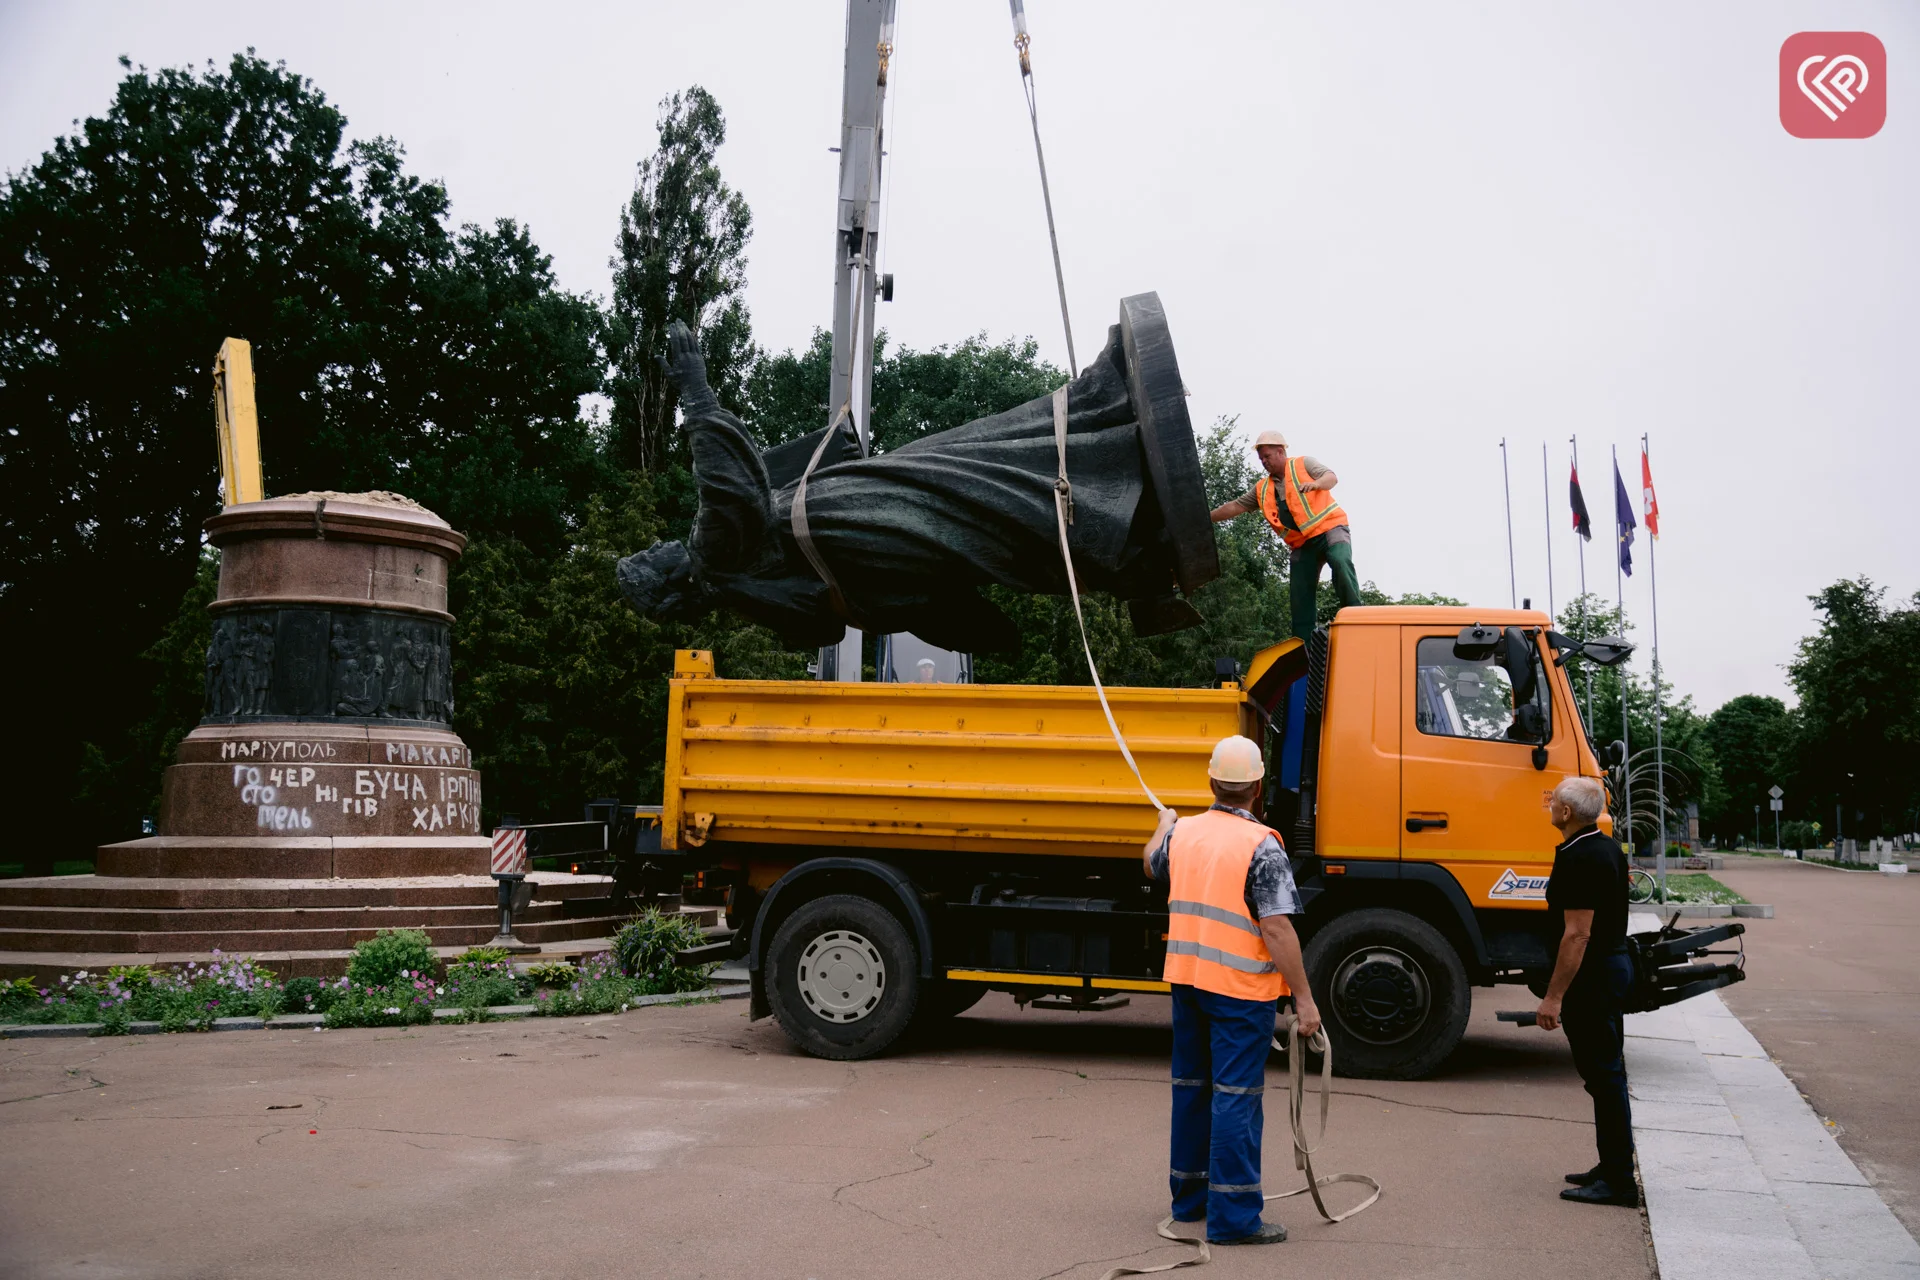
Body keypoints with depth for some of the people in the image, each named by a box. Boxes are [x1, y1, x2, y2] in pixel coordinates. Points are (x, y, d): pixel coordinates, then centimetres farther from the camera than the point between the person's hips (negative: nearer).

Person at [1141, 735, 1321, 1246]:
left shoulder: (1183, 833, 4)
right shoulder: (1261, 846, -16)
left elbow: (1153, 866, 28)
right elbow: (1277, 930, -20)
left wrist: (1162, 825, 48)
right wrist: (1304, 999, -16)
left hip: (1187, 978, 7)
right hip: (1242, 989, -7)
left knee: (1191, 1086, 17)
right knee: (1236, 1095, -3)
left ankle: (1189, 1195, 29)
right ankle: (1233, 1214, 0)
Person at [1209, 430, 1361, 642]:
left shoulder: (1304, 464, 3)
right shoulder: (1262, 489, 16)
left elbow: (1332, 477, -11)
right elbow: (1235, 507, 16)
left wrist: (1316, 483, -33)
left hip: (1329, 529, -6)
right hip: (1302, 544, 6)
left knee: (1341, 563, -34)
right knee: (1299, 596, -1)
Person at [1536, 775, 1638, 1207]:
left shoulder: (1579, 860, -22)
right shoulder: (1608, 847, 9)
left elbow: (1578, 933, -25)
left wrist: (1554, 995, -23)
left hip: (1592, 974, -10)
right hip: (1615, 962, 11)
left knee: (1603, 1074, -5)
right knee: (1605, 1070, 16)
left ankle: (1618, 1182, -1)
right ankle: (1613, 1167, 24)